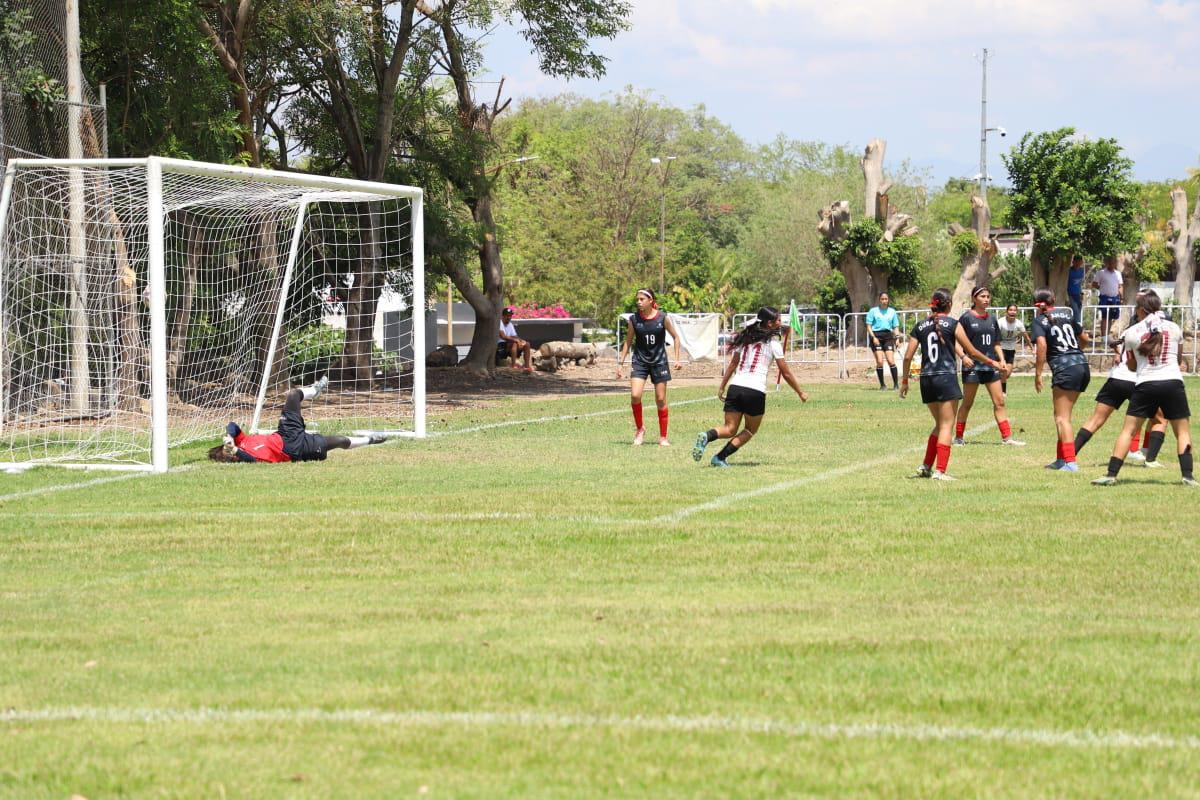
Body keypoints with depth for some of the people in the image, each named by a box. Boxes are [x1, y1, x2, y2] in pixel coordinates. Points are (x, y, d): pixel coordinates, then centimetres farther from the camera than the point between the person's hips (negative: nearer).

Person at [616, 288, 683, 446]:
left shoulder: (663, 318, -7)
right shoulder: (633, 320, -2)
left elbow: (675, 337, 4)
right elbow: (628, 341, 8)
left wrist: (677, 359, -2)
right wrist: (620, 363, 6)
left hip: (659, 361, -1)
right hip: (640, 361, 1)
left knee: (661, 399, 3)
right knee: (635, 395, -16)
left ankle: (663, 437, 13)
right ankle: (639, 429, 5)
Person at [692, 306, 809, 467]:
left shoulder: (745, 338, 16)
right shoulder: (772, 342, 1)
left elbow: (733, 364, 21)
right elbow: (786, 373, 3)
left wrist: (722, 387, 26)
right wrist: (800, 393, 14)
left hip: (735, 387, 5)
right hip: (755, 391, -5)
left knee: (730, 429, 8)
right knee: (750, 431, 13)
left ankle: (706, 436, -24)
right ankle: (720, 457, -3)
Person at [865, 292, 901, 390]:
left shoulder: (892, 311, 11)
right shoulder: (873, 311, 4)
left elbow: (896, 327, 15)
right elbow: (869, 326, 2)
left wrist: (897, 337, -1)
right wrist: (873, 337, -11)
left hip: (888, 336, 2)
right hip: (876, 336, -2)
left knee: (891, 360, -9)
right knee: (879, 361, -8)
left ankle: (896, 384, -2)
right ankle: (882, 385, 1)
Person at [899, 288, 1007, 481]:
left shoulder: (920, 326, 8)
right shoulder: (952, 324, -4)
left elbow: (908, 357, 5)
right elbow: (971, 352, -1)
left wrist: (904, 381, 15)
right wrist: (991, 362, 14)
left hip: (926, 378, 5)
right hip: (946, 377, -5)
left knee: (940, 424, 19)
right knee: (947, 426, 0)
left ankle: (926, 466, 15)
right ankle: (940, 470, -7)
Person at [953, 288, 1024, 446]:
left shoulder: (991, 318, 11)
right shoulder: (967, 317, -6)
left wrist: (1002, 359, 4)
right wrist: (963, 356, -21)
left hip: (990, 365, 5)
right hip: (972, 366, -5)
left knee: (999, 402, 3)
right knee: (967, 403, 1)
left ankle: (1006, 437, 6)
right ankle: (958, 437, 10)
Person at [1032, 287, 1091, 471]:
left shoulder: (1040, 320, -1)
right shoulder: (1067, 314, 15)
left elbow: (1042, 345, -16)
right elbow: (1084, 339, 22)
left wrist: (1038, 374, -12)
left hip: (1065, 368, -6)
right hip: (1083, 365, 6)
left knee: (1062, 418, -4)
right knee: (1061, 415, 18)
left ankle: (1070, 461, -14)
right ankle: (1062, 458, 20)